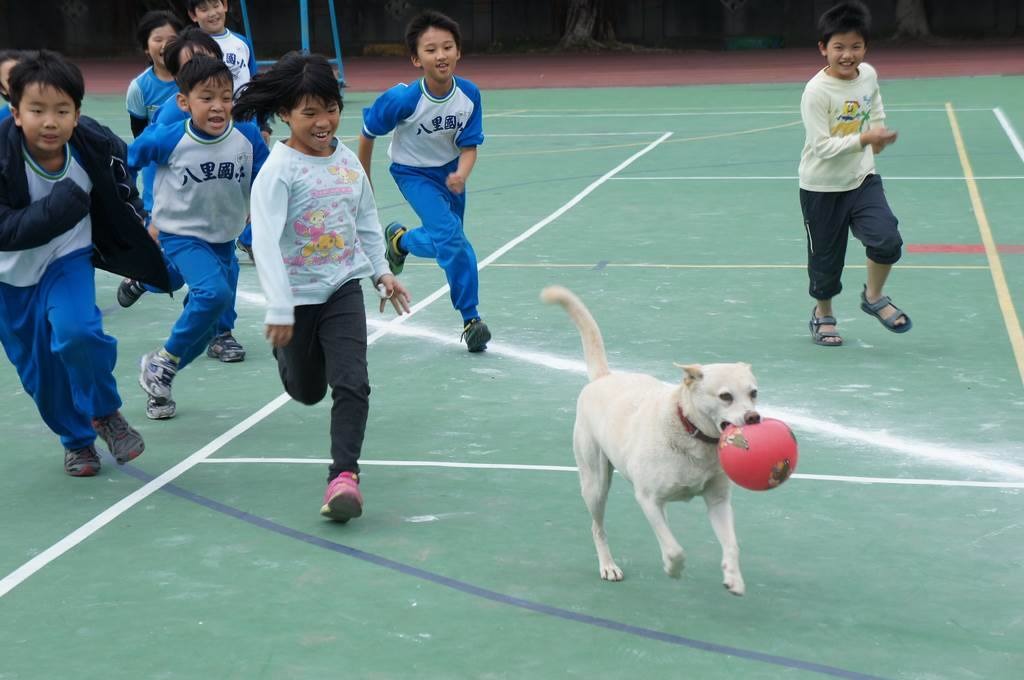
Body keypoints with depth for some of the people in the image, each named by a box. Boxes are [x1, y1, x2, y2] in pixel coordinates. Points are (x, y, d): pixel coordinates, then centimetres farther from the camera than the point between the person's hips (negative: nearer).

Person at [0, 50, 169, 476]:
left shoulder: (98, 148, -21)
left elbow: (123, 206, -2)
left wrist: (142, 259, 9)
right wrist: (59, 208, -42)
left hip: (68, 258, 0)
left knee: (76, 332, -26)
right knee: (36, 368, 7)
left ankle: (105, 413, 2)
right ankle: (76, 440, 33)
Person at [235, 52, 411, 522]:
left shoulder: (348, 160, 1)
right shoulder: (280, 169, -16)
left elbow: (366, 220, 18)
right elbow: (265, 240, -22)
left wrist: (381, 272, 17)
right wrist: (279, 311, -27)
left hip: (344, 288, 3)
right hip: (297, 294, -3)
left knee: (352, 383, -15)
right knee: (307, 391, 17)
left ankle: (344, 475, -15)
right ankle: (285, 348, 51)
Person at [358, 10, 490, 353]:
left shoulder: (469, 94, -21)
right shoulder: (404, 99, -29)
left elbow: (469, 147, -13)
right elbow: (367, 134, -13)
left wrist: (461, 175, -35)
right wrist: (364, 182, -2)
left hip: (450, 169, 5)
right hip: (413, 172, -5)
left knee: (449, 242, 13)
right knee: (450, 236, -19)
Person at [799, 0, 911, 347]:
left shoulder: (869, 75, -3)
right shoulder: (816, 91, -21)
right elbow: (822, 146, -26)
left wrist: (879, 137, 0)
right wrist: (864, 139, -34)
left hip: (862, 179, 4)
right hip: (821, 188, -4)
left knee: (887, 240, -15)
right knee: (826, 257, 8)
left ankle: (874, 297, 13)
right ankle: (823, 314, 35)